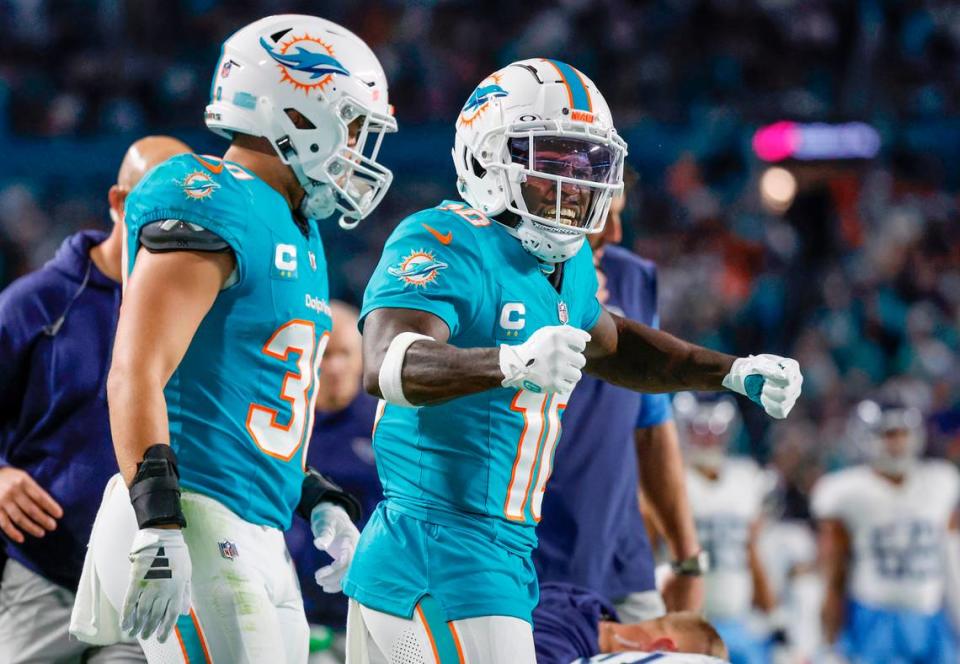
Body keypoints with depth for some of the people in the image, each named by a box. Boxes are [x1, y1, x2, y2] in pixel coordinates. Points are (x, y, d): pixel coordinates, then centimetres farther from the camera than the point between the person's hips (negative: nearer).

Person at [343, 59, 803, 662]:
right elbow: (388, 367, -33)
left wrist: (734, 372, 27)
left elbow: (610, 344, 37)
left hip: (504, 561, 10)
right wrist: (513, 363, -49)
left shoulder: (569, 264, 14)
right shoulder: (445, 245, -15)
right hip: (440, 555, -10)